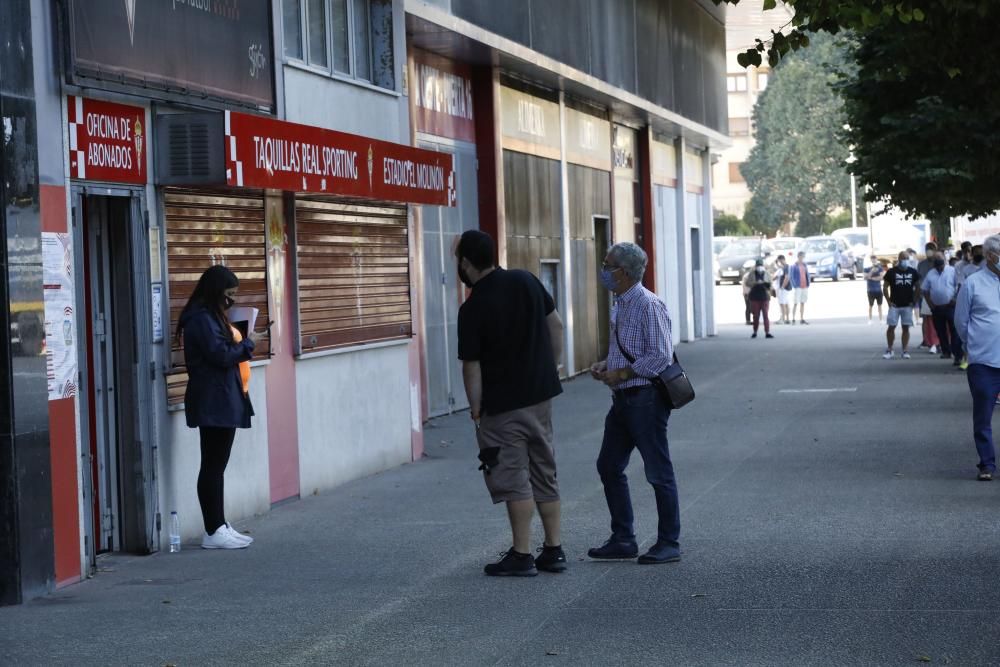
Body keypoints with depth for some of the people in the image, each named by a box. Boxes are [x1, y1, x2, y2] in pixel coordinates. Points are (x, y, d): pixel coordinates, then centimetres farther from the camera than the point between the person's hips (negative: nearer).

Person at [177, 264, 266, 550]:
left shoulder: (210, 316, 17)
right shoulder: (202, 319, -15)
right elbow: (222, 355, -20)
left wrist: (240, 343, 6)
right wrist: (248, 342, -7)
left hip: (220, 402, 11)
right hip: (214, 403, -11)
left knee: (216, 466, 11)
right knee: (213, 466, -7)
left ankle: (219, 527, 15)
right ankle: (214, 532, -5)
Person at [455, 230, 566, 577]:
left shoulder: (473, 309, -16)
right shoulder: (525, 281, 1)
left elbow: (472, 366, -13)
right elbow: (556, 325, 7)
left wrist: (475, 407, -1)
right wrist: (551, 367, 15)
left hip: (504, 405, -6)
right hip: (542, 393, 6)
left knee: (513, 479, 0)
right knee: (544, 473, 13)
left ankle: (521, 555, 1)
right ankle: (554, 551, 17)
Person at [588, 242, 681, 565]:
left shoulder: (649, 305, -16)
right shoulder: (620, 305, 13)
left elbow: (660, 356, -21)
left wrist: (620, 374, -17)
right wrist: (604, 365, 5)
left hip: (645, 398, -10)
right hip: (622, 399, 10)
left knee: (658, 472, 0)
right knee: (609, 466, 12)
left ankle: (669, 544, 9)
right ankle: (623, 540, 21)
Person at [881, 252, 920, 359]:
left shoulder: (913, 272, 4)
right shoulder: (891, 272, -2)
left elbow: (917, 287, 12)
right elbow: (885, 287, 1)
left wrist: (914, 300, 3)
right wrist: (889, 301, -5)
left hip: (907, 305, 2)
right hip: (894, 305, -2)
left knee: (906, 328, 3)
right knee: (891, 327, -4)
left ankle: (905, 351, 7)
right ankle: (889, 350, 4)